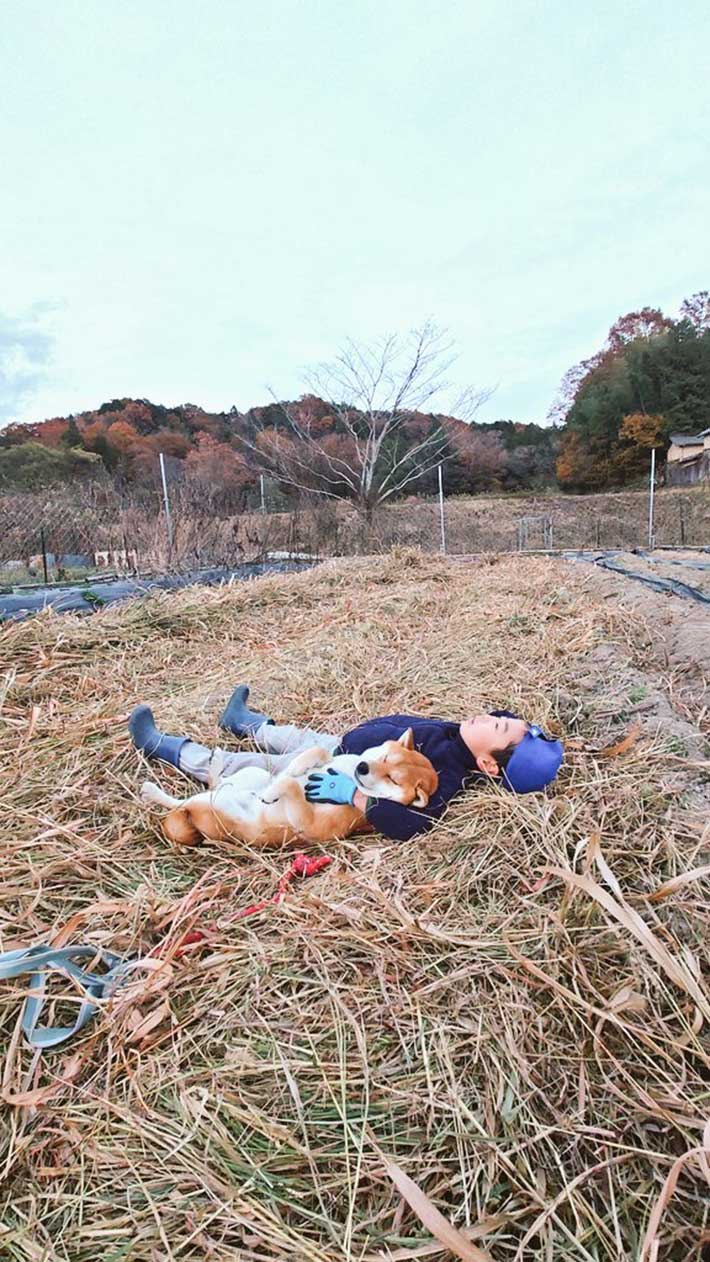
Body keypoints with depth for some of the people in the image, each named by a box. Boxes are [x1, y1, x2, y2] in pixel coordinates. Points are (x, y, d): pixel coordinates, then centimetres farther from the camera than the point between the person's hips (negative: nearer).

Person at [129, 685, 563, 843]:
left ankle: (160, 746, 27)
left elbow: (406, 824, -50)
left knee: (239, 766, 5)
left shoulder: (445, 778, -36)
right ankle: (243, 722, 63)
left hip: (328, 774, -8)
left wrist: (350, 792, -48)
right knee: (294, 734, 30)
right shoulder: (460, 740, -13)